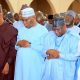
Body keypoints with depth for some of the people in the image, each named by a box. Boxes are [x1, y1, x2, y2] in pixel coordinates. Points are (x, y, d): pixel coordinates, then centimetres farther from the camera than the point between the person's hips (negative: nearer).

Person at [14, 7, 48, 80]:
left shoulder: (43, 30, -6)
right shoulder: (21, 29, 11)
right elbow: (14, 45, 13)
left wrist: (30, 45, -17)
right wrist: (18, 43, -8)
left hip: (35, 65, -4)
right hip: (20, 64, 5)